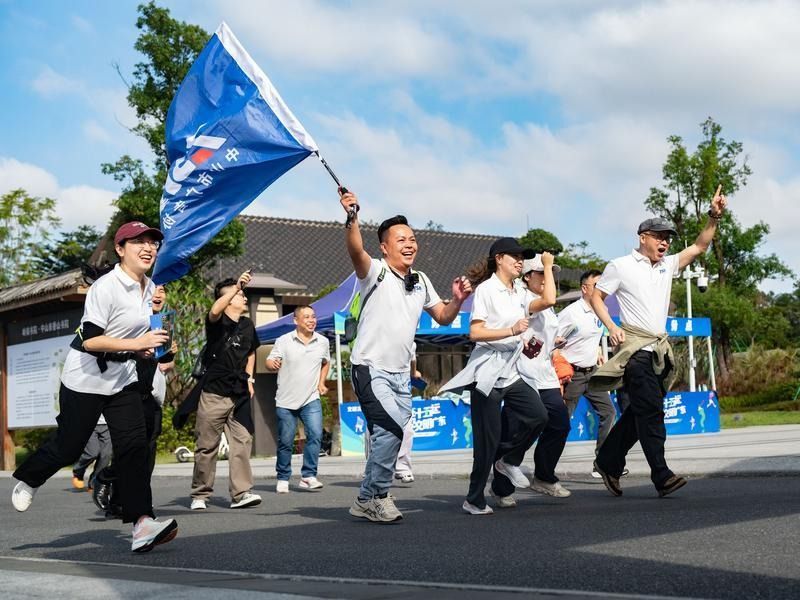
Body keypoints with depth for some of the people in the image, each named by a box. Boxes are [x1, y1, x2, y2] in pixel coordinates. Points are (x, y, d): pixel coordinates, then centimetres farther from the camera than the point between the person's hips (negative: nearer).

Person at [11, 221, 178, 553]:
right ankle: (28, 479, 37)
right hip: (86, 379, -6)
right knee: (68, 447, 5)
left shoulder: (150, 288, 5)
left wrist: (146, 347, 7)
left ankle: (142, 524, -13)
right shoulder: (105, 288, -20)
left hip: (123, 378, 6)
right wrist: (137, 343, -29)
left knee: (134, 444, -8)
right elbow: (90, 340, -26)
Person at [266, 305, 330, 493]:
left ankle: (308, 476, -10)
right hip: (286, 400, -2)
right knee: (285, 442, 4)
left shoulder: (323, 342, 5)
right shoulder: (283, 341, -4)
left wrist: (321, 382, 10)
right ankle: (283, 479, 19)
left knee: (315, 435, -16)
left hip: (311, 399, 2)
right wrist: (273, 364, -30)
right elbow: (270, 362, -6)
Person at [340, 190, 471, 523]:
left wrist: (457, 300, -2)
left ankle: (368, 501, 24)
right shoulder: (375, 271, -8)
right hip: (370, 368, -7)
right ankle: (377, 495, -9)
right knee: (392, 427, -23)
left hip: (401, 373, 8)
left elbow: (442, 317, 19)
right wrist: (352, 217, -47)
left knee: (388, 435, 11)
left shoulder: (421, 281, 14)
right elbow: (355, 250, -29)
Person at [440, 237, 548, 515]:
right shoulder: (486, 290, -6)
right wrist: (512, 330, -22)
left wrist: (526, 344, 8)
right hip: (487, 370, -7)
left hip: (511, 371, 7)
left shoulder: (521, 294, 16)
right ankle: (474, 501, 7)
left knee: (538, 414, -13)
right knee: (488, 438, -5)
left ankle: (507, 460, 11)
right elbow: (475, 333, -14)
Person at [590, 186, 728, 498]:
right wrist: (612, 327, -12)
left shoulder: (668, 265, 16)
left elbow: (700, 246, 14)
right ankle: (661, 476, -16)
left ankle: (608, 463, 19)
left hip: (659, 351, 7)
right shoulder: (620, 266, 0)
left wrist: (714, 216, 0)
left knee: (639, 411, 8)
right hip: (634, 349, -7)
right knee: (651, 410, -14)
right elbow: (596, 296, 2)